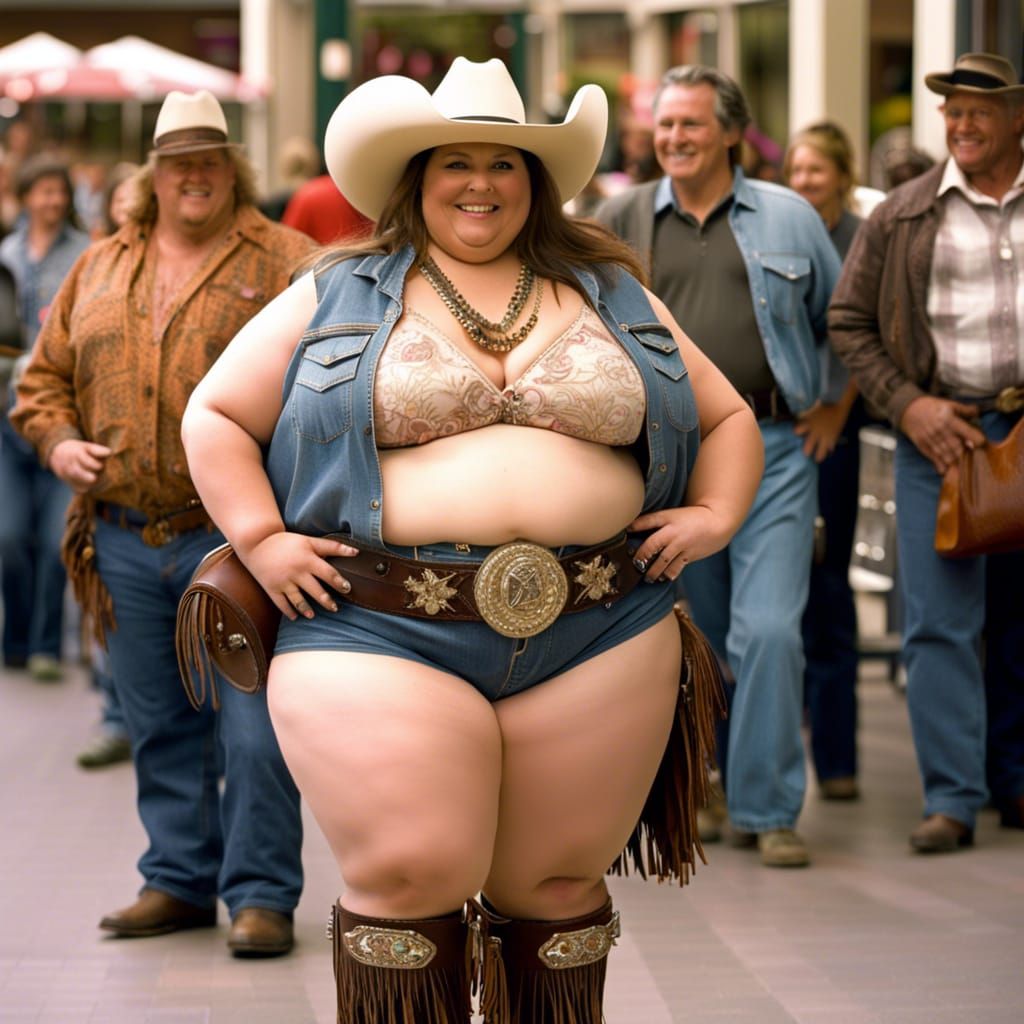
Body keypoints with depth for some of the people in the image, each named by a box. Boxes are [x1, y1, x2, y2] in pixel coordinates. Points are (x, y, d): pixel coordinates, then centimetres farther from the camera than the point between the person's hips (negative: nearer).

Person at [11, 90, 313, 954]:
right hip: (127, 538, 5)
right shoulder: (100, 269, 15)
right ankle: (179, 880, 24)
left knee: (253, 726, -6)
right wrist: (58, 440, 2)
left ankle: (261, 894, 3)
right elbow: (45, 377, 20)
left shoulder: (280, 261, 1)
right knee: (160, 726, 12)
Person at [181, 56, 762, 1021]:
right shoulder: (333, 299, 10)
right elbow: (214, 415, 13)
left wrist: (713, 515, 6)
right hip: (384, 633, -2)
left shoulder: (614, 299, 16)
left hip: (597, 637, 2)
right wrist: (261, 538, -1)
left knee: (559, 885, 6)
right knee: (406, 878, -8)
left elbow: (726, 416, 23)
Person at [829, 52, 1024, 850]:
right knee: (940, 619, -6)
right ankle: (953, 797, -3)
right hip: (939, 430, -1)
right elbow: (849, 322, 6)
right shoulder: (903, 217, 4)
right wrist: (908, 404, -7)